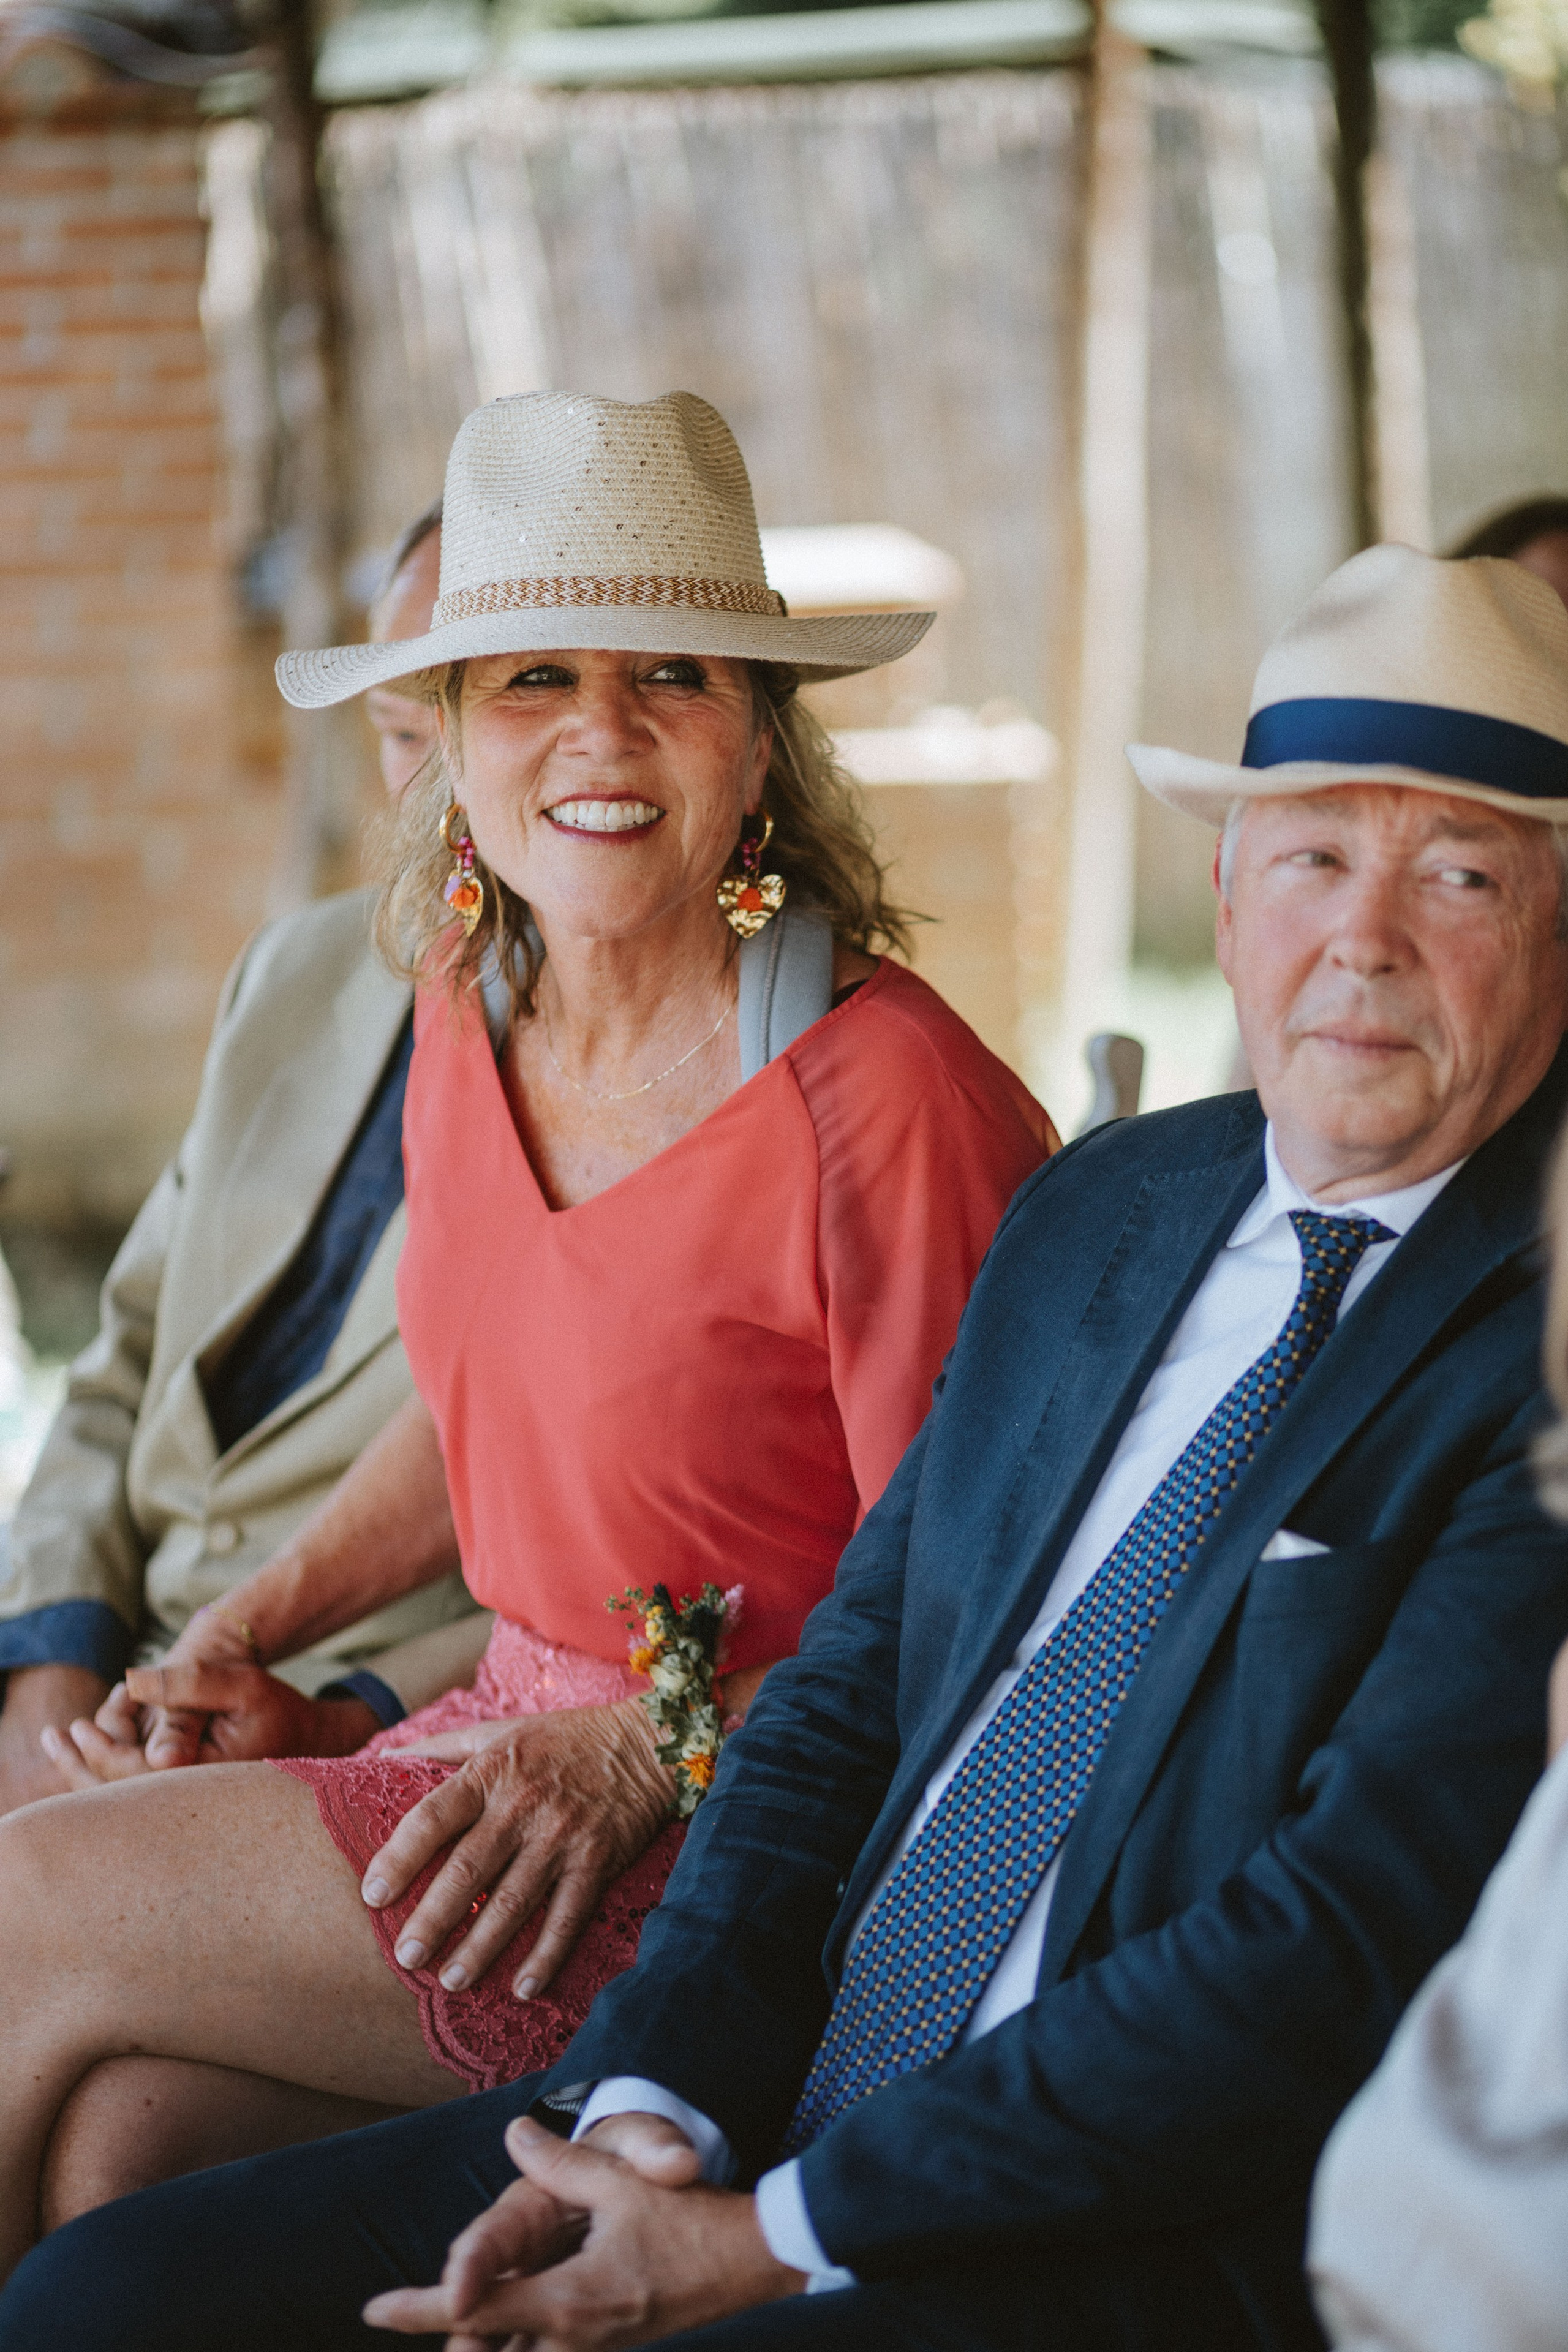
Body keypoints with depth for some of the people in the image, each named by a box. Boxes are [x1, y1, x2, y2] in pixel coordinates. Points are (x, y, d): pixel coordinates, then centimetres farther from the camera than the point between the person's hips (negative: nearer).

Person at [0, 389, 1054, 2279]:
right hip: (513, 1724, 7)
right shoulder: (471, 1003, 4)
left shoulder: (886, 1099, -20)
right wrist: (267, 1617, 11)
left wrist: (652, 1746, -21)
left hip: (745, 1828, -6)